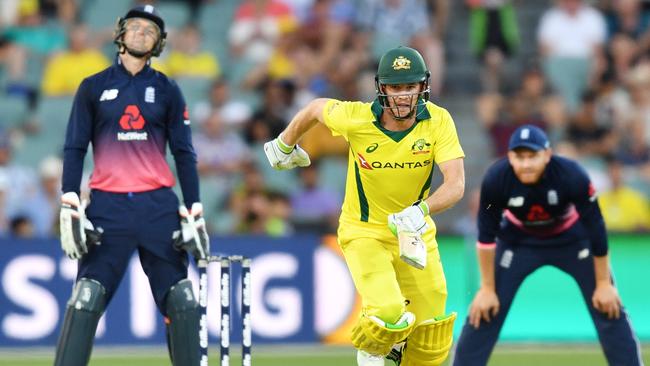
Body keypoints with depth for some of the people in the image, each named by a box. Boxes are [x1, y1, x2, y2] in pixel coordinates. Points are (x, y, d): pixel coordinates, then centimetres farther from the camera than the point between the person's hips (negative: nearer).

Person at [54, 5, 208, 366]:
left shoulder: (168, 91, 11)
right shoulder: (93, 87, 8)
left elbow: (184, 154, 10)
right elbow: (74, 148, 5)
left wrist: (194, 212, 2)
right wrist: (70, 207, -5)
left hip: (159, 205, 2)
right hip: (107, 205, -2)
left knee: (181, 301, -2)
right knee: (86, 299, -9)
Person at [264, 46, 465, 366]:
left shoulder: (438, 121, -17)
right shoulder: (356, 118, -21)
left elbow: (456, 185, -25)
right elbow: (316, 108, 1)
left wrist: (420, 212, -43)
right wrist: (285, 145, 18)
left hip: (415, 234, 3)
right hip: (365, 232, -3)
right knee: (389, 317, -23)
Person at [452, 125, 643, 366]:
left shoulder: (573, 176, -33)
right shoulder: (495, 180, -30)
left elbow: (595, 228, -23)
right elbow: (486, 236, -19)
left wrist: (603, 283, -17)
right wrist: (487, 288, -15)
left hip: (572, 238, -1)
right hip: (518, 241, 1)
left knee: (608, 307, -6)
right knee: (485, 310, -8)